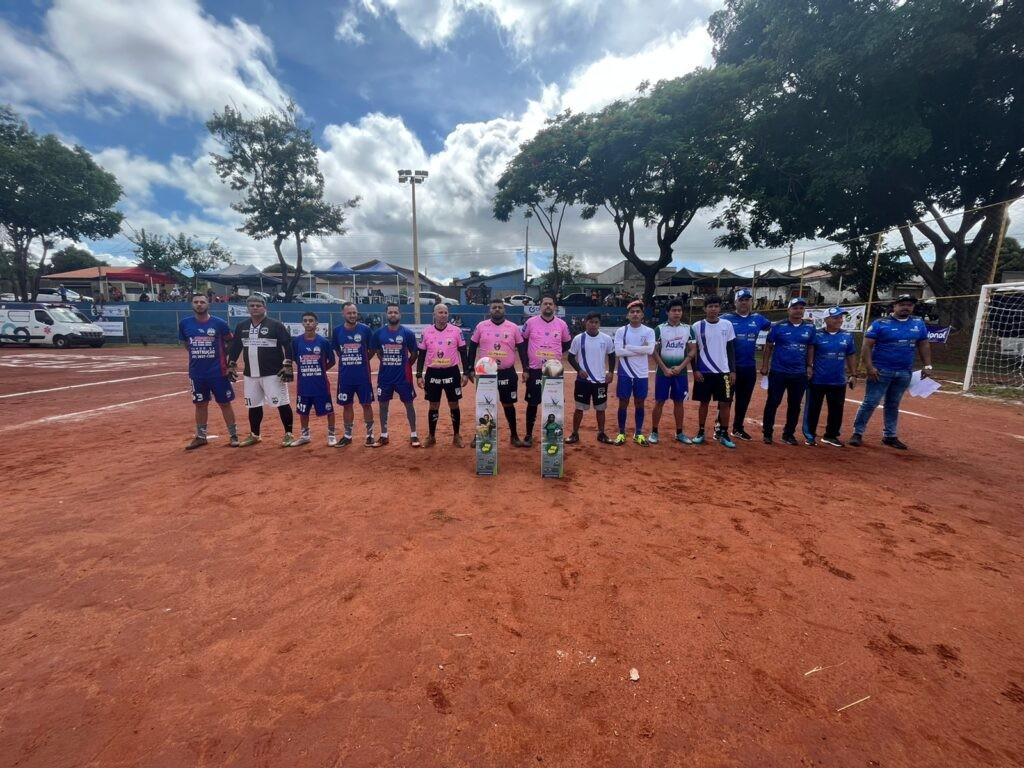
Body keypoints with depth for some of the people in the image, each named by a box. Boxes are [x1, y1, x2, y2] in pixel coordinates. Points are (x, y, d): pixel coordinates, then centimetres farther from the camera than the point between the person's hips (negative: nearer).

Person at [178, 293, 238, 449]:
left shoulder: (219, 323, -6)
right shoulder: (184, 323, 1)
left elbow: (231, 342, 7)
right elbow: (186, 343, 17)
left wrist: (223, 356, 2)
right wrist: (198, 356, 8)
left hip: (218, 371, -3)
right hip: (196, 372, 3)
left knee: (225, 403, 3)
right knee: (200, 404, 12)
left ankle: (233, 435, 12)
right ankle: (201, 437, 23)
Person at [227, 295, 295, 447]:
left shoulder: (276, 325, -6)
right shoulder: (241, 326, 10)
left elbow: (288, 345, -10)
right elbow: (235, 347, 17)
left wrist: (287, 366, -16)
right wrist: (231, 365, 13)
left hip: (273, 373, -5)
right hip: (250, 374, 6)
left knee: (282, 403, -5)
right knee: (253, 405, 13)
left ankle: (288, 434, 6)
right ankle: (254, 435, 27)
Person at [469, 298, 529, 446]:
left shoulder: (513, 327, 1)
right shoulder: (481, 326, 1)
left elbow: (522, 348, 4)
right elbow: (472, 348, 5)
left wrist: (526, 369, -2)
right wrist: (470, 369, 1)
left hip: (508, 373, 0)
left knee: (508, 404, 10)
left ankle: (514, 436, 22)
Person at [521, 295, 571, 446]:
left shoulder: (562, 324, 1)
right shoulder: (531, 322, -3)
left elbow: (567, 343, 17)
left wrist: (556, 354, 6)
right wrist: (525, 367, 4)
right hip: (534, 371, -1)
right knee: (532, 404, 6)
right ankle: (529, 435, 19)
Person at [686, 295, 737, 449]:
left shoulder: (727, 325, 3)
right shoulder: (697, 326, -3)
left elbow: (731, 349, 6)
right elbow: (692, 351, -1)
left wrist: (733, 370, 2)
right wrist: (695, 370, -8)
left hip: (723, 371, 2)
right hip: (704, 372, -2)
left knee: (725, 403, 3)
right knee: (704, 402, 6)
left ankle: (724, 434, 14)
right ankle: (701, 432, 17)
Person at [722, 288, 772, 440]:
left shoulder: (757, 318, 7)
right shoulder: (726, 318, -5)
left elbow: (772, 326, 22)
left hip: (750, 367, 5)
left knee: (744, 400, 14)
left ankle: (738, 428, 27)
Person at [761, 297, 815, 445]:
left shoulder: (810, 327, 5)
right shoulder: (778, 326, -5)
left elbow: (810, 348, 12)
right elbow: (769, 346, -1)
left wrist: (809, 366, 7)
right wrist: (764, 365, -5)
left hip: (799, 373, 3)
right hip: (778, 372, -3)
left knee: (795, 405, 10)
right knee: (772, 403, 1)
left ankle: (789, 434, 22)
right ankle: (768, 433, 11)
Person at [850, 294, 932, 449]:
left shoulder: (919, 324, 9)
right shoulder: (880, 323, -7)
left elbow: (924, 345, 16)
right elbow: (867, 346, -11)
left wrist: (927, 365, 6)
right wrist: (869, 367, -19)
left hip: (904, 373, 5)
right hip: (881, 371, -5)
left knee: (893, 405, 13)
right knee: (870, 403, -6)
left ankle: (889, 436, 21)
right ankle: (857, 433, 1)